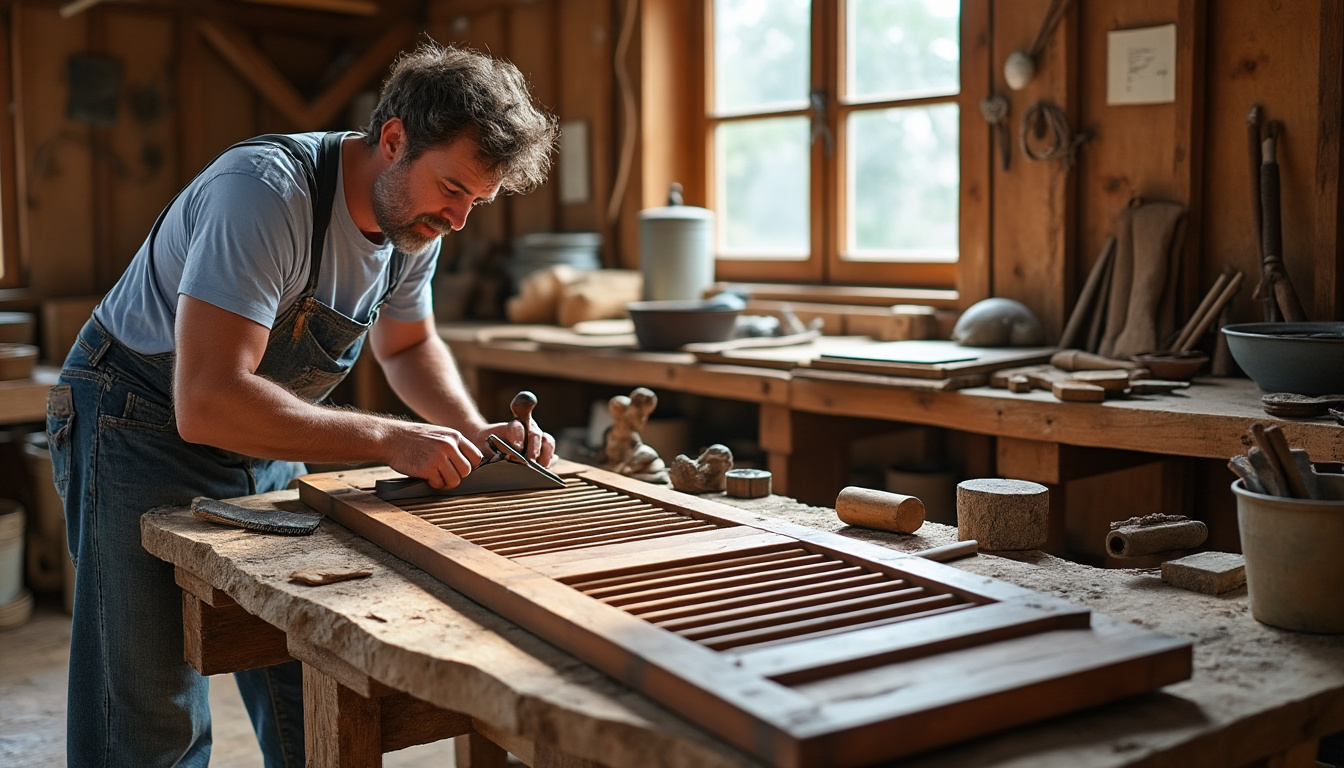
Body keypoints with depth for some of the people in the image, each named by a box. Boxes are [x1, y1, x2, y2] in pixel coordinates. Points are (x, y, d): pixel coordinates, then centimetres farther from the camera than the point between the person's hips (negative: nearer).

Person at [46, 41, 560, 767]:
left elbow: (408, 345, 11)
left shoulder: (415, 220, -7)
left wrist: (475, 430, -7)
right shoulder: (266, 193, -31)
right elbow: (207, 402, -37)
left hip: (263, 442, 7)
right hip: (144, 432, -7)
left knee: (313, 699, 9)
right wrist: (388, 439, -34)